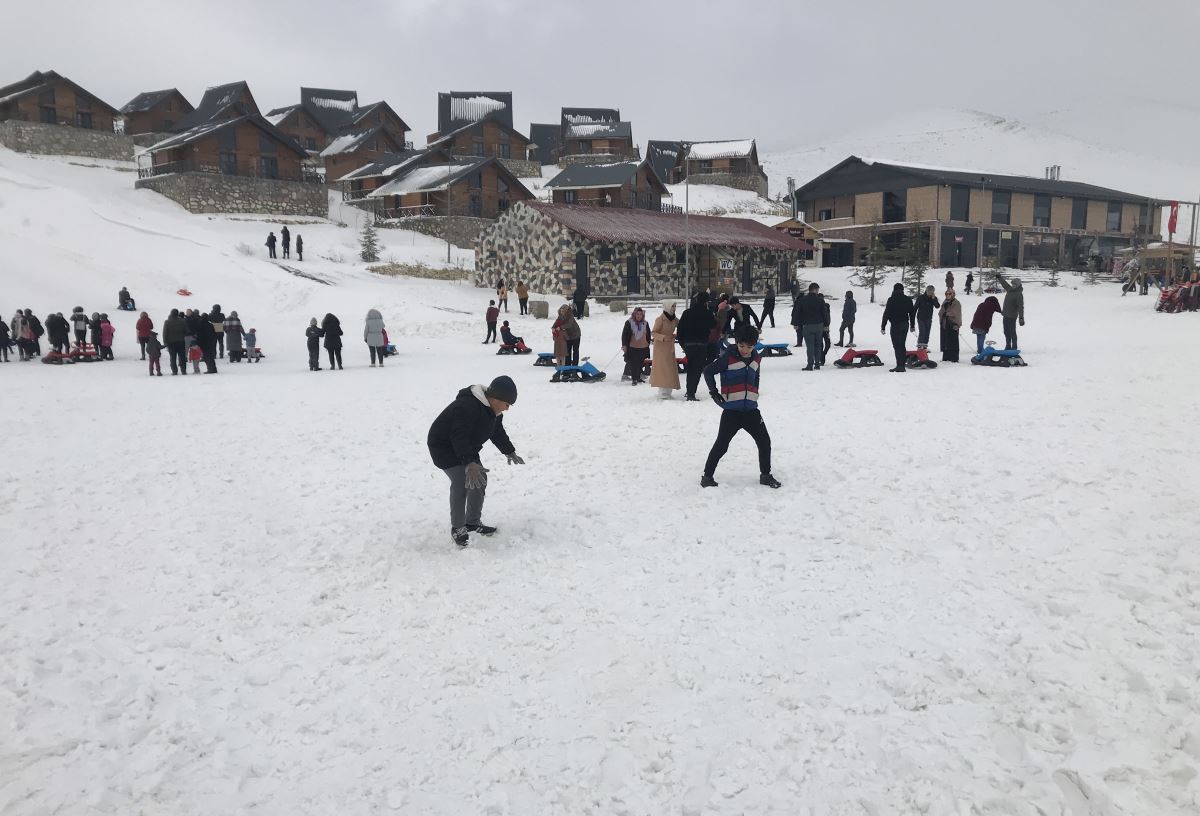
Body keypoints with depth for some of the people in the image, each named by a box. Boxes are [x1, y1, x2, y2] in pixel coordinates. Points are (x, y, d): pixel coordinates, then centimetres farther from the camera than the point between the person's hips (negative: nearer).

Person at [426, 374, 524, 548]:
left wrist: (509, 452, 23)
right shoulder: (467, 407, -35)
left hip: (466, 448, 9)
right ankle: (457, 529, -8)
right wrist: (469, 463, -53)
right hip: (444, 447, -9)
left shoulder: (492, 410, -3)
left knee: (480, 479, 6)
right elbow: (459, 437, -43)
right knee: (461, 483, -21)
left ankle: (473, 521, 22)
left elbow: (498, 432, 16)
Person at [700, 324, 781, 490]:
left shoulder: (756, 358, 8)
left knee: (764, 441, 4)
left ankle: (765, 475, 19)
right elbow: (708, 371, -4)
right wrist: (713, 391, -6)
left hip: (750, 410, 5)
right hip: (731, 411, -5)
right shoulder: (728, 357, -11)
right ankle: (707, 476, 9)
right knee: (721, 445, -3)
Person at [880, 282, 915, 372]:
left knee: (897, 345, -6)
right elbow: (912, 313, 14)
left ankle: (900, 366, -11)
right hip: (905, 324, 6)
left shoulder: (891, 300, -8)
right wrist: (912, 326, 23)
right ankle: (903, 363, 19)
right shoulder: (908, 299, 8)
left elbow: (886, 313, -11)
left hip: (895, 325, -6)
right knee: (902, 344, 15)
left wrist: (883, 327, -7)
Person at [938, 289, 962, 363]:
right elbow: (941, 313, 23)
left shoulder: (956, 303, -5)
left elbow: (958, 315, -9)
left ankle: (954, 358, -4)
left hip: (952, 325, -7)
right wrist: (941, 322, 17)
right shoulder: (945, 303, 16)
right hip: (944, 325, 7)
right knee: (945, 342, 10)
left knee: (953, 342, -6)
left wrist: (957, 324, -16)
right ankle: (946, 357, 17)